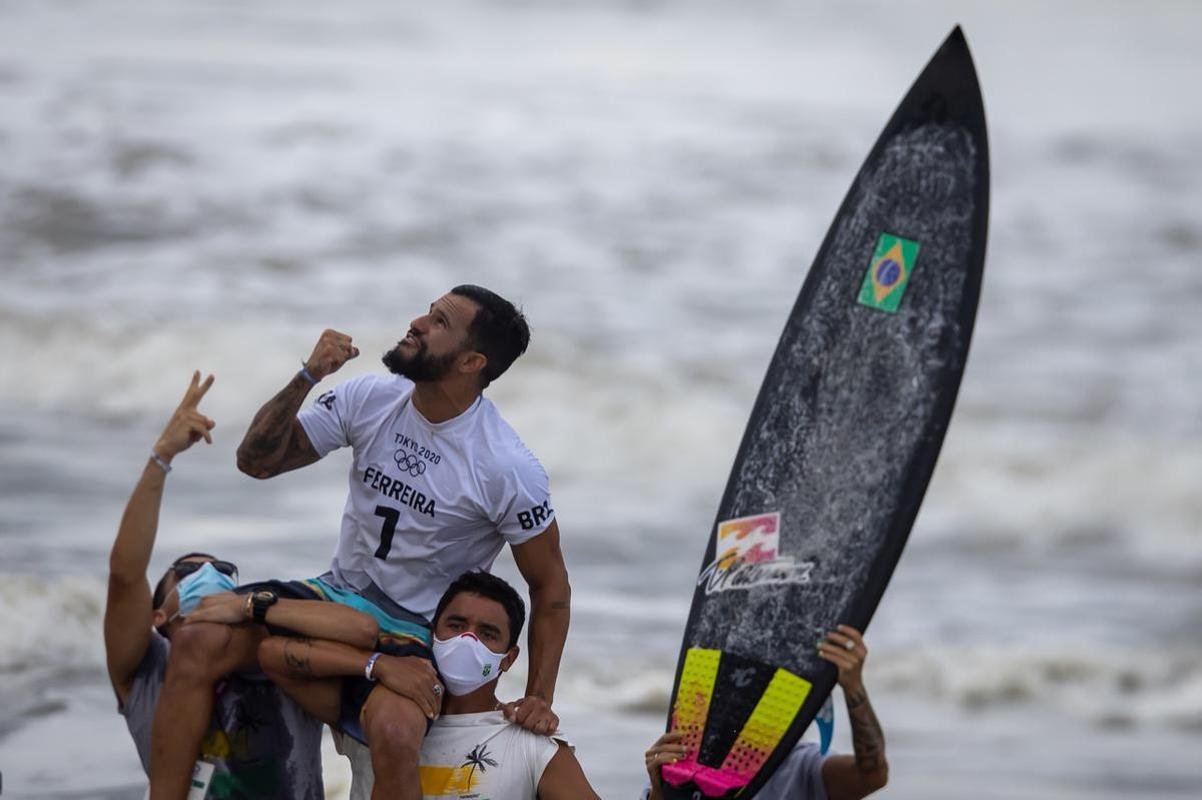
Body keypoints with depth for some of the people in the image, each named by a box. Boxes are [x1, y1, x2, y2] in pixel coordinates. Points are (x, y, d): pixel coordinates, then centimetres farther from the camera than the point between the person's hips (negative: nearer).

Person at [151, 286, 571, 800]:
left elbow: (550, 584, -4)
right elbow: (256, 460, 0)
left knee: (394, 734, -37)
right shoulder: (371, 398, -3)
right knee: (199, 646, -20)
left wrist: (539, 699, -10)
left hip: (415, 636, -5)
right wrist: (307, 378, -15)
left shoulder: (508, 469, -15)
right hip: (338, 596, 5)